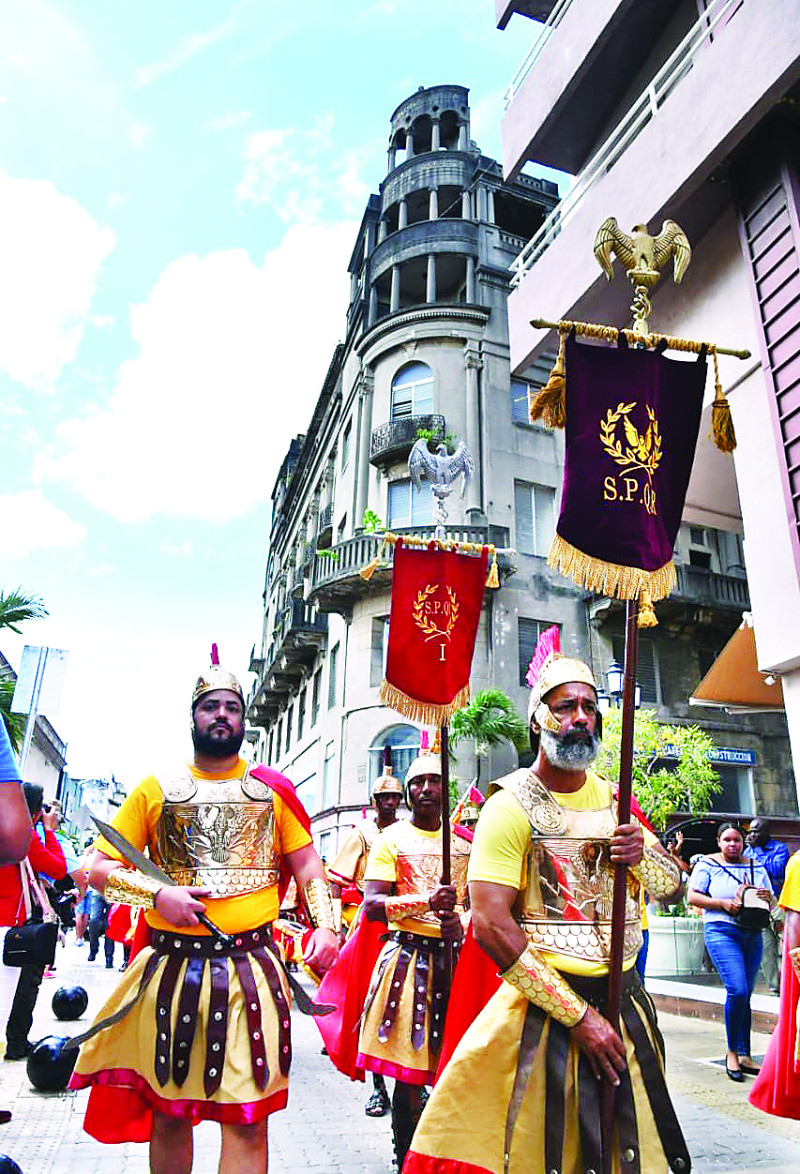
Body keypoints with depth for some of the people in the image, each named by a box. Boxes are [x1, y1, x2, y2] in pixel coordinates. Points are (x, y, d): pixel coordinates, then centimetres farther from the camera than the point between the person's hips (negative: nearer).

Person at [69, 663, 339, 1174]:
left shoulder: (272, 790, 7)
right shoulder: (157, 789, 6)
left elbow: (309, 868, 8)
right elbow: (101, 867, 5)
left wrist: (326, 925, -9)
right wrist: (156, 893, -12)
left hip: (251, 967, -1)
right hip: (170, 965, 1)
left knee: (247, 1118, -1)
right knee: (168, 1112, 15)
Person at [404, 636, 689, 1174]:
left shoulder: (612, 797, 6)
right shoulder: (512, 806, -13)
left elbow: (671, 884, 8)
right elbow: (491, 925, -19)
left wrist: (643, 854, -15)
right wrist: (577, 1015, -18)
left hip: (625, 1002, 6)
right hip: (544, 1009, -5)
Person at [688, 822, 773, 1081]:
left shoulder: (757, 867, 15)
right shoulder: (707, 864, 2)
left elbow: (771, 902, 18)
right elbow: (693, 896, -4)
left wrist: (767, 897, -6)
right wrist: (723, 904, -15)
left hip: (752, 934, 5)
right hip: (721, 931, -4)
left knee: (745, 995, 6)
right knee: (737, 990, -15)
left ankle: (744, 1055, 17)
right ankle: (732, 1051, 3)